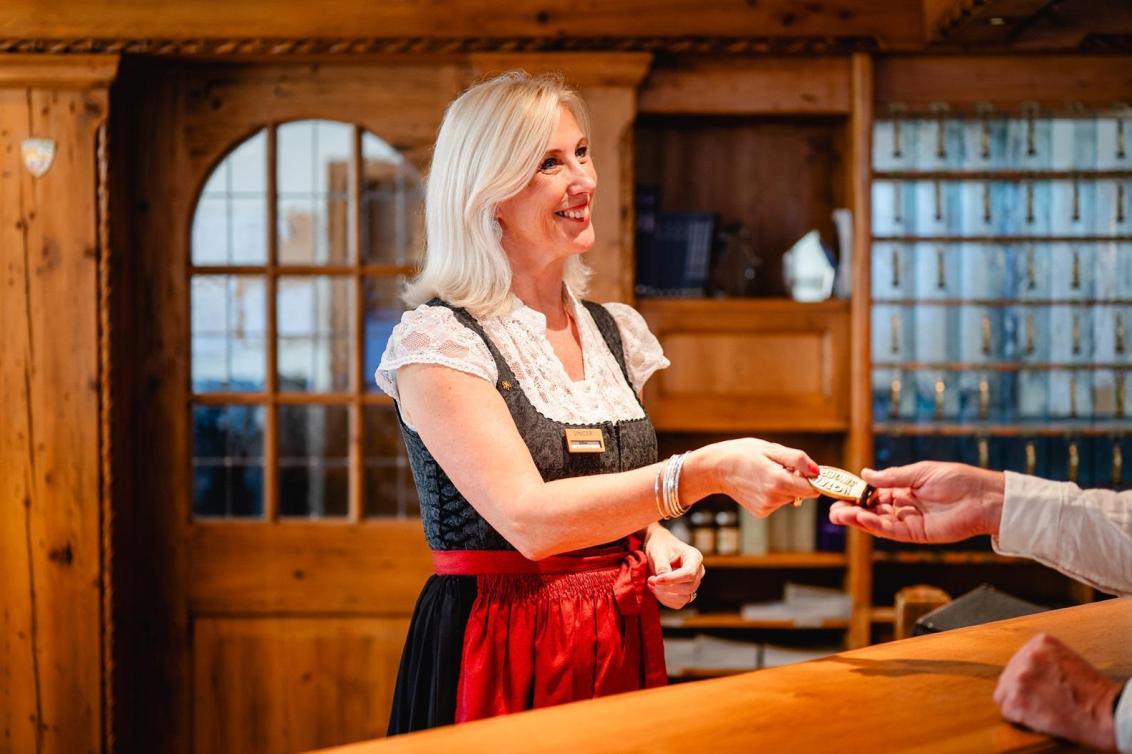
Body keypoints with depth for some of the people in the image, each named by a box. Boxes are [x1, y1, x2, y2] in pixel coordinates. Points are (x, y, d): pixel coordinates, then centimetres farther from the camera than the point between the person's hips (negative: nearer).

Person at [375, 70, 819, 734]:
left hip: (621, 648, 6)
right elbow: (526, 517, -24)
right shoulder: (438, 341, -12)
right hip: (500, 660, -6)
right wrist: (704, 472, -30)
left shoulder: (614, 332, 8)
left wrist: (655, 544, -1)